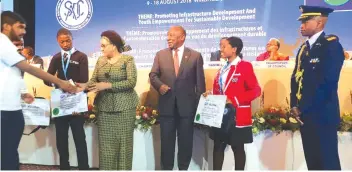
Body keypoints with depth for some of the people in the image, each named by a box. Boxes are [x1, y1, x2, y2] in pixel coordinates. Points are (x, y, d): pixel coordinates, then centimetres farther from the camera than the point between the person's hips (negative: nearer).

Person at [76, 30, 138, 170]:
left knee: (123, 141, 3)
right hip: (104, 107, 4)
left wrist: (108, 85, -19)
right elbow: (93, 80, 6)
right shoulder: (100, 60, 11)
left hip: (124, 107, -4)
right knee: (106, 142, 7)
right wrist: (85, 86, -15)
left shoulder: (128, 59, -4)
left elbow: (131, 82, -14)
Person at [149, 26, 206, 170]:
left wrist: (200, 104, 1)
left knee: (186, 141, 10)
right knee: (166, 141, 10)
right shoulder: (160, 55, 6)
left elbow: (200, 82, 2)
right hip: (166, 105, 2)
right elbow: (153, 75, 4)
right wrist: (160, 85, -19)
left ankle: (183, 168, 26)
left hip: (187, 105, -1)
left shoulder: (195, 56, 1)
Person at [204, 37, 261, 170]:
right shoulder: (223, 68, 15)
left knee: (238, 148, 6)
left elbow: (256, 90, -14)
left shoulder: (245, 66, -8)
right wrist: (210, 94, 0)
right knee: (218, 147, 11)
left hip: (237, 116, -7)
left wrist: (234, 100, -20)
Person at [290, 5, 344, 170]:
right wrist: (295, 105, 1)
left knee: (327, 161, 1)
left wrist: (303, 107, -14)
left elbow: (326, 82, -18)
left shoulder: (332, 45, -9)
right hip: (305, 114, 7)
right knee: (312, 160, 14)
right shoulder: (304, 48, 15)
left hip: (322, 114, -7)